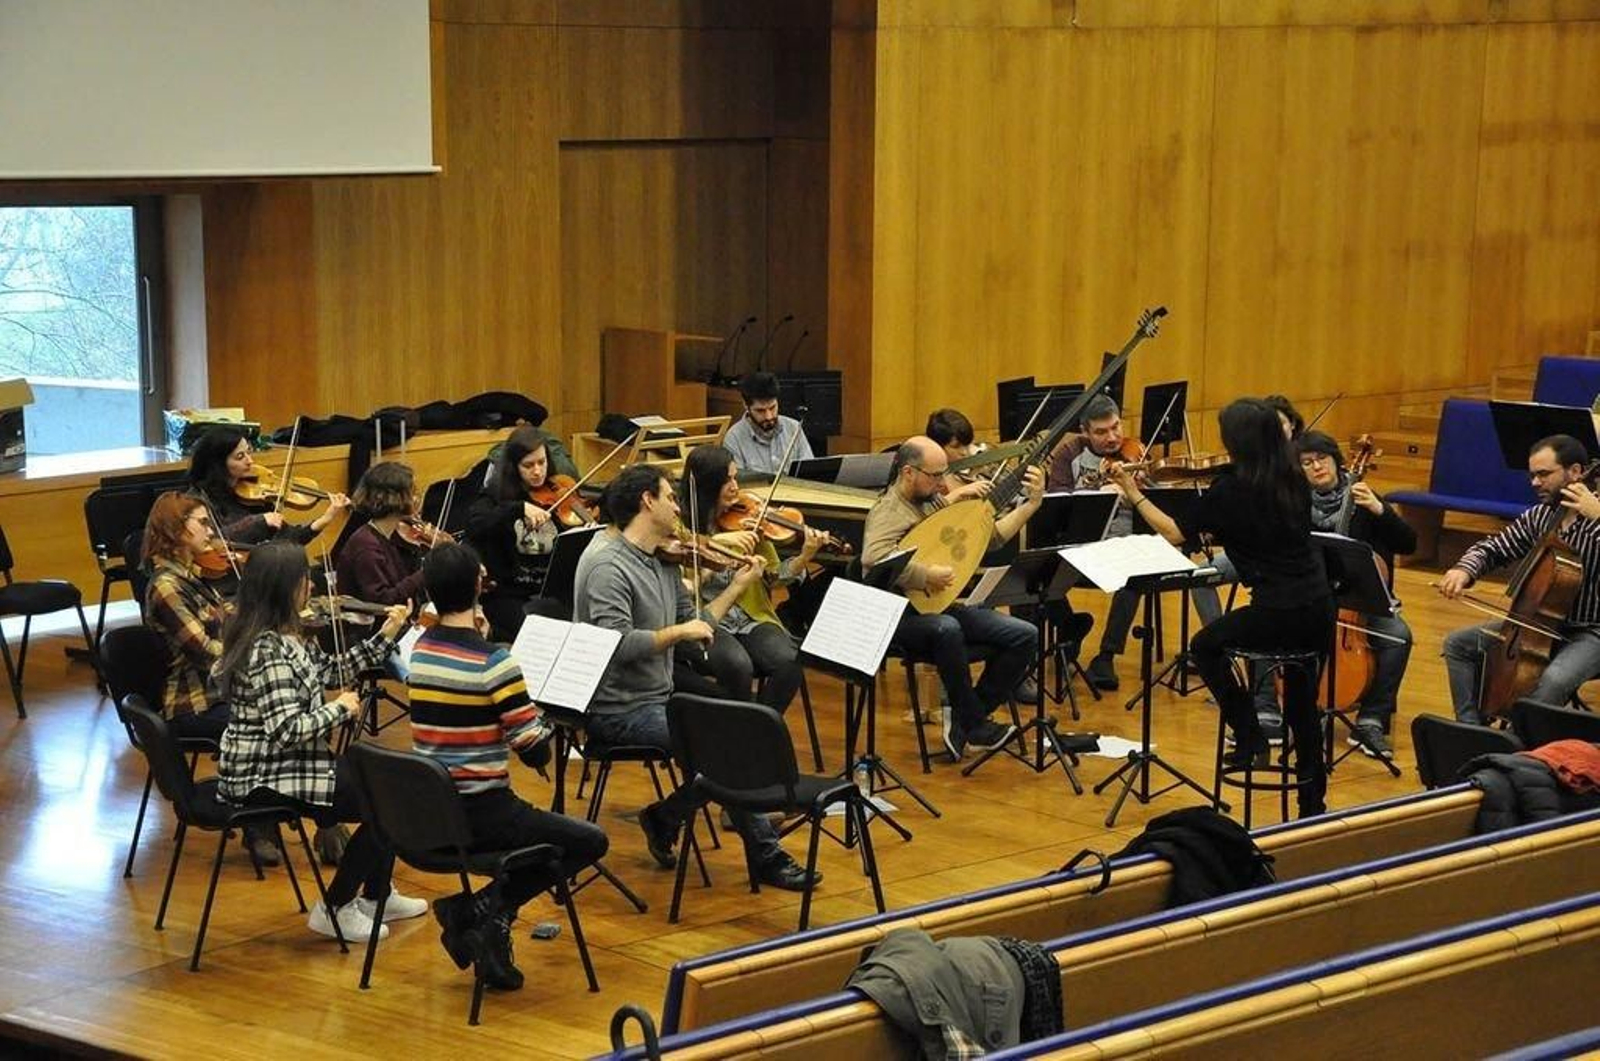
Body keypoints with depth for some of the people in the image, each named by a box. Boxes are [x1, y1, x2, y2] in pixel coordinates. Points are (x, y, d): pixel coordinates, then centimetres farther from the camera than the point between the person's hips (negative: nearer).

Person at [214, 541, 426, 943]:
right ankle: (335, 909, 5)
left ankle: (376, 895, 31)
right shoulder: (268, 650, -26)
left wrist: (386, 635, 12)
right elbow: (289, 730, -31)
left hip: (279, 763, 10)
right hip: (263, 779, -10)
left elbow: (329, 670, 16)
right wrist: (340, 708, -16)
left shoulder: (284, 635, 4)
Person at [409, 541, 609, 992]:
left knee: (541, 835, 31)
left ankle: (484, 923, 11)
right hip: (480, 815, -8)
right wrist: (540, 716, 6)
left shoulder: (420, 651, 3)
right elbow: (536, 753, -16)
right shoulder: (494, 663, -19)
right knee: (590, 841, 9)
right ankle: (483, 906, -3)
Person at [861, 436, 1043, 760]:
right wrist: (926, 575, -30)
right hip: (904, 615, -8)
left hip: (942, 607, 8)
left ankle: (966, 717, -4)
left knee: (1025, 635, -7)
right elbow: (873, 558, -35)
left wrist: (1031, 503, 10)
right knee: (947, 630, -40)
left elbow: (992, 537, 17)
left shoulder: (935, 502, 12)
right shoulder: (890, 511, -13)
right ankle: (975, 724, -21)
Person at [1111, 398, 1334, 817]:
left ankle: (1249, 735, 14)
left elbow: (1174, 534, -1)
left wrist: (1133, 494, 11)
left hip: (1277, 613, -6)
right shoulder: (1294, 480, 6)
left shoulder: (1230, 489, -11)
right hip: (1319, 610, 6)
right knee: (1303, 703, 22)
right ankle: (1312, 799, 26)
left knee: (1205, 646, 21)